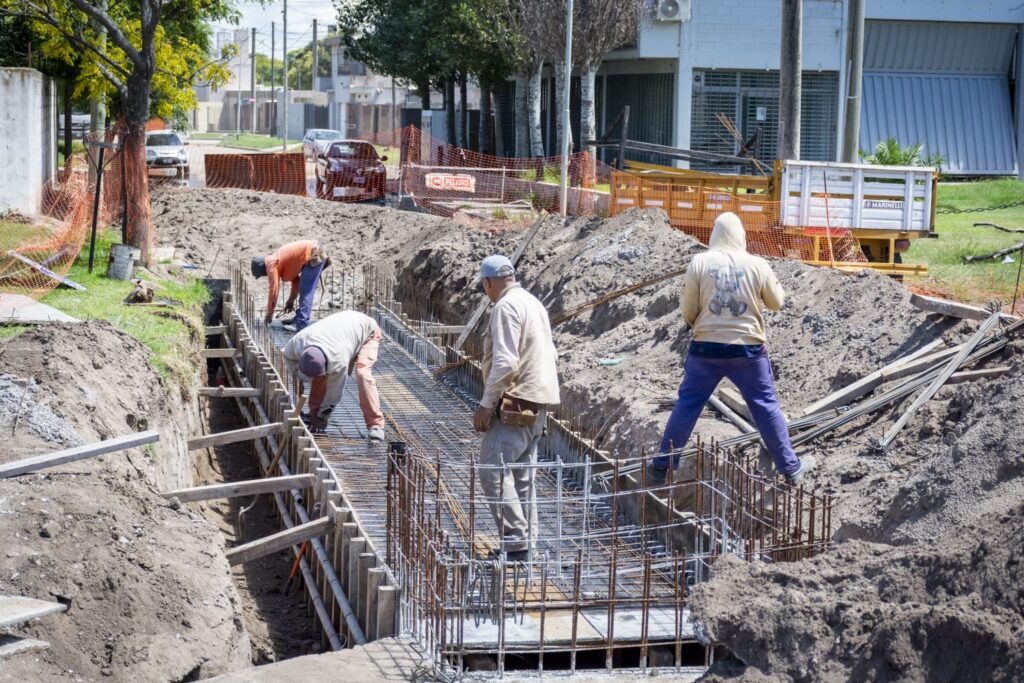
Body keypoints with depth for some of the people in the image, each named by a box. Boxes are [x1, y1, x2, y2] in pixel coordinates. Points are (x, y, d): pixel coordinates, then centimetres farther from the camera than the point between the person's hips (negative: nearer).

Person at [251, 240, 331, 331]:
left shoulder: (272, 264, -8)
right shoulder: (278, 260, 20)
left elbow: (274, 289, -9)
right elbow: (295, 277, 26)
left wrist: (269, 313, 0)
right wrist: (291, 300, 28)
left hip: (313, 256, -10)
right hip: (316, 253, 10)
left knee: (306, 292, -9)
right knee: (305, 290, 17)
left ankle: (301, 324, -10)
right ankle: (299, 319, 23)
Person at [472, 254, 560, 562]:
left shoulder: (506, 306, -13)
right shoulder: (533, 303, 18)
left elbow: (504, 362, -21)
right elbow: (550, 354, 23)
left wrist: (486, 404, -16)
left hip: (516, 403, -10)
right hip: (538, 402, 10)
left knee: (494, 472, -10)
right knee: (521, 474, 14)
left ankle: (515, 541, -12)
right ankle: (524, 543, 16)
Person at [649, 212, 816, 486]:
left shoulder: (699, 263, -5)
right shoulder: (757, 264, -4)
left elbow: (688, 311, -1)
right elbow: (776, 302, 10)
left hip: (706, 348, 0)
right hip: (748, 349, 0)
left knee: (687, 404, 10)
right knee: (766, 406, 11)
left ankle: (661, 466, 15)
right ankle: (790, 467, 17)